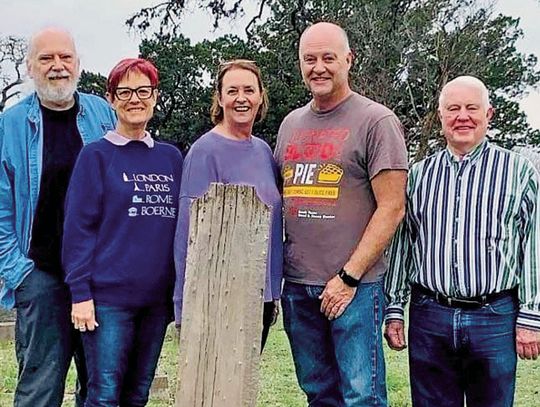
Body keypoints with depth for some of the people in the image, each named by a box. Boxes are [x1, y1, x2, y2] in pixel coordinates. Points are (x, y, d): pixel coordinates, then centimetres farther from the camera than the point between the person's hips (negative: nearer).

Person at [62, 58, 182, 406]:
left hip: (157, 298, 4)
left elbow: (181, 224, 13)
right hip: (108, 296, -4)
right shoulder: (97, 155, -2)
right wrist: (80, 293, -12)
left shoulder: (171, 158, 11)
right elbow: (79, 227, -6)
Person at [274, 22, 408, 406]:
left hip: (353, 285, -5)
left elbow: (392, 208, -10)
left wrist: (348, 277, -14)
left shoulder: (377, 121, -5)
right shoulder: (291, 124, 13)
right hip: (296, 284, 6)